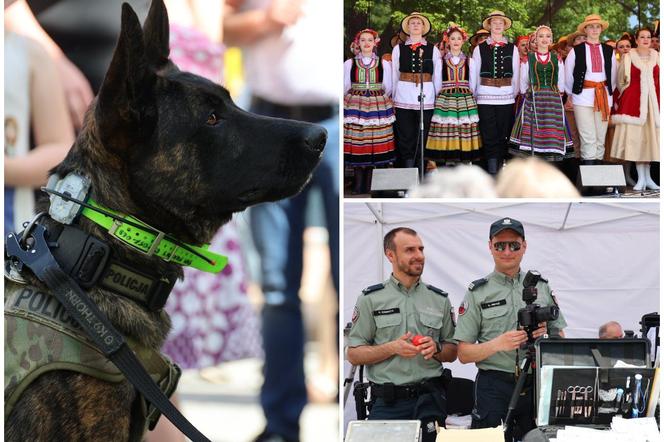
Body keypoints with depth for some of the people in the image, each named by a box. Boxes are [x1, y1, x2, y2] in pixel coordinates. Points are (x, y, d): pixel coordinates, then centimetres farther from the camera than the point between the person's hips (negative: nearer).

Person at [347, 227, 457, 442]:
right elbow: (353, 354, -1)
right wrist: (392, 348, -15)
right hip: (386, 403, -2)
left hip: (430, 401, 2)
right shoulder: (371, 299, 2)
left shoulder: (439, 299, 10)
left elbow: (452, 352, 14)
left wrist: (436, 349, -8)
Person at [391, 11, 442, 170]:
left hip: (426, 98, 0)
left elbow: (437, 78, 9)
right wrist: (391, 99, 9)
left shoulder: (433, 50, 8)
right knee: (405, 139, -3)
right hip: (404, 97, 0)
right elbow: (394, 76, 10)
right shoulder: (398, 49, 8)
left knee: (422, 139, 2)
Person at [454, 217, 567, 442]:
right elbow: (464, 354, -3)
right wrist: (498, 344, -19)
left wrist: (543, 335, -8)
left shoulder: (542, 287, 11)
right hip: (494, 387, -3)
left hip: (537, 384, 3)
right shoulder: (478, 292, 1)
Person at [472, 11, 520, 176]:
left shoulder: (512, 49, 9)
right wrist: (475, 96, 8)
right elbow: (474, 75, 8)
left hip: (506, 98, 1)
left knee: (503, 136, 2)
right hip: (485, 98, -1)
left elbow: (515, 75, 11)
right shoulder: (479, 49, 6)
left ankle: (499, 169, 9)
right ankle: (492, 172, -10)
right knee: (489, 137, -7)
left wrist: (515, 94, 9)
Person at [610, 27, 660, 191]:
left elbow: (660, 79, 11)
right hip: (633, 100, -2)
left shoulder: (657, 57, 8)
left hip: (653, 100, 2)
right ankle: (641, 178, -2)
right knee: (635, 136, -5)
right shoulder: (628, 58, 2)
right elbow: (621, 81, 9)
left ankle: (647, 176, 12)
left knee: (650, 136, 4)